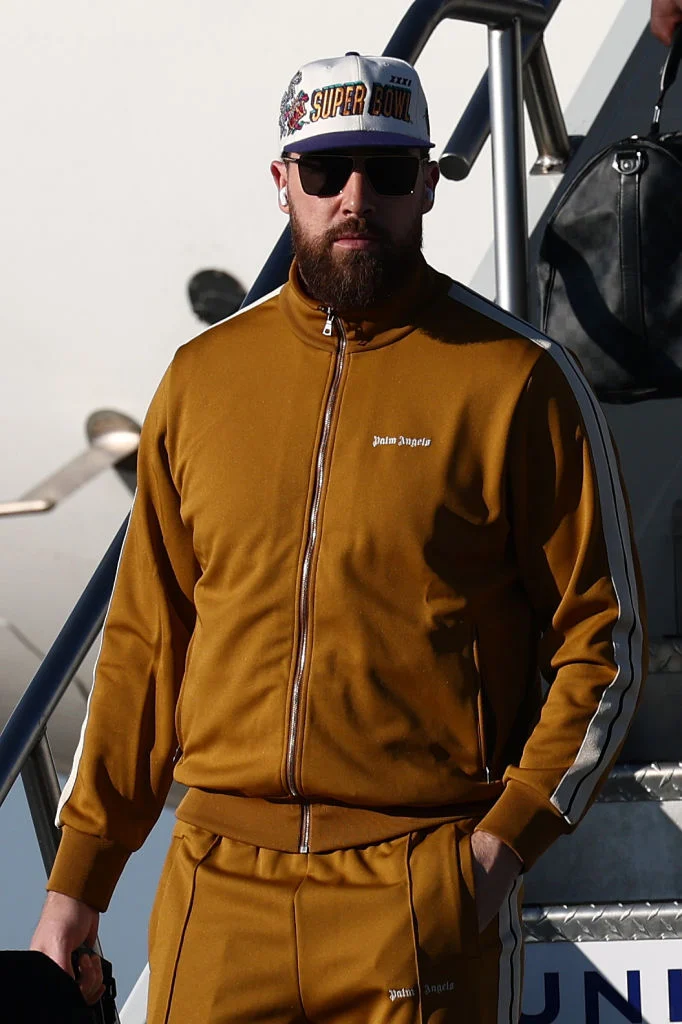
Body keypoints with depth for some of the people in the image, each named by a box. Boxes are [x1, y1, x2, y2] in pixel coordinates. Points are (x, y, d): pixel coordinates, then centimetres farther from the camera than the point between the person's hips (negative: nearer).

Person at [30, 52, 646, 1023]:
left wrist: (508, 839, -11)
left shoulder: (516, 379, -2)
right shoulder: (203, 376, 8)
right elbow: (147, 642, 12)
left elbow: (603, 641, 0)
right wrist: (77, 881, 10)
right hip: (218, 891, 3)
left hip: (422, 904, -3)